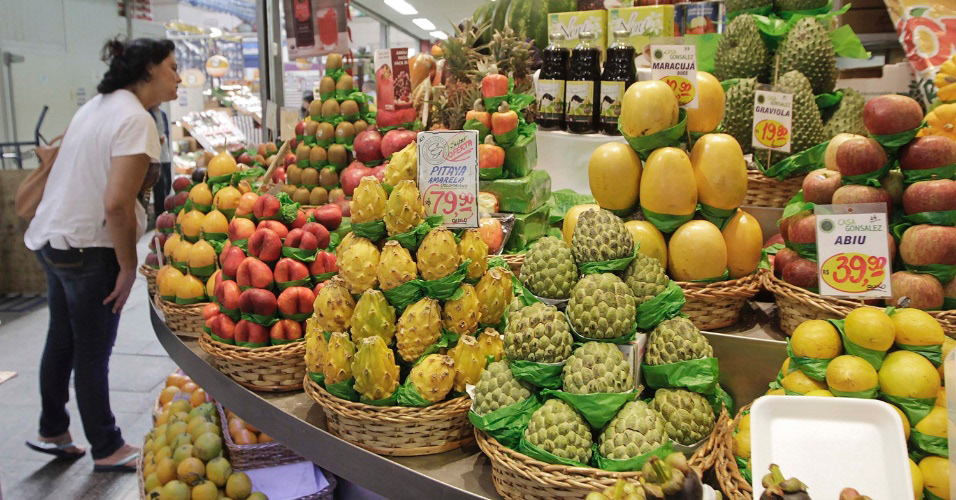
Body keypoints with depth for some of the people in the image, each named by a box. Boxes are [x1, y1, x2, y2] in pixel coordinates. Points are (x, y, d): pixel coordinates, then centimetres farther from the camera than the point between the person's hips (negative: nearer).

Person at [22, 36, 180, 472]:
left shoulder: (95, 106, 11)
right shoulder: (136, 120, -18)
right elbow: (116, 204, -26)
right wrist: (128, 266, -16)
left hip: (52, 239, 9)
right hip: (87, 248, -9)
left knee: (62, 340, 21)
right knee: (93, 351, 4)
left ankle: (52, 432, 37)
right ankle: (107, 449, 21)